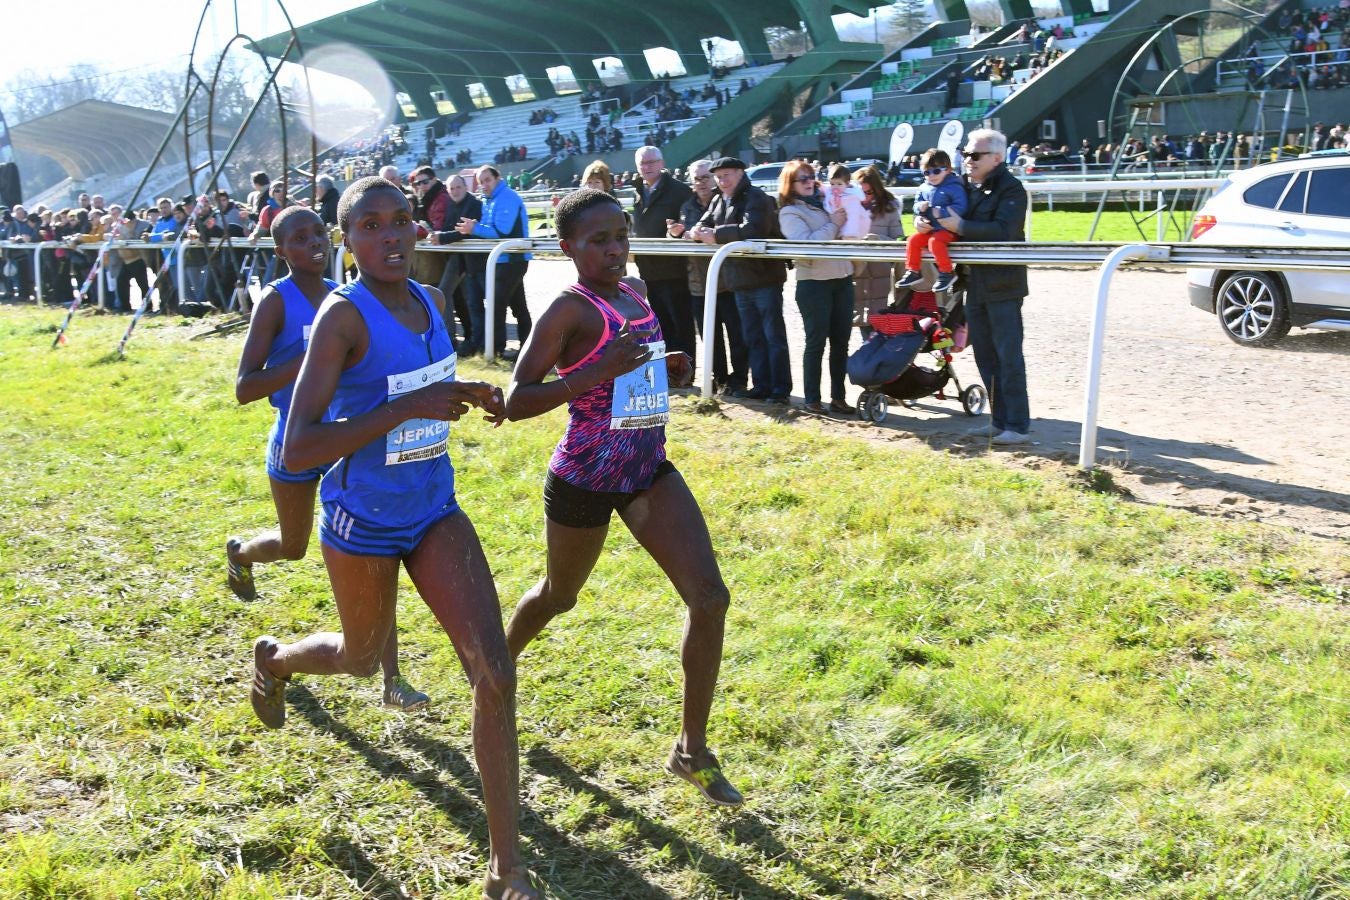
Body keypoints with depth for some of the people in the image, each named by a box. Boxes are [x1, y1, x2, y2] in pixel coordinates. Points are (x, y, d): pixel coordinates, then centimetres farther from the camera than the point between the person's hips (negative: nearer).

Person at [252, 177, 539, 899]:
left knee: (495, 671, -8)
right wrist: (409, 406, -32)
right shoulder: (343, 315, -20)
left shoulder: (430, 301, 0)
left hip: (435, 512, 5)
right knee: (361, 659, 22)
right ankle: (271, 658, 60)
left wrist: (466, 395, 0)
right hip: (364, 523, -5)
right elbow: (297, 449, -28)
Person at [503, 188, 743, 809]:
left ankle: (692, 751, 7)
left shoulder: (635, 291, 6)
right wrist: (599, 372, -31)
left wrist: (666, 370, 3)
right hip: (585, 479, -6)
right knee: (559, 595, 17)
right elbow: (516, 402, -20)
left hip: (649, 469, 6)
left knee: (710, 598, -7)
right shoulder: (568, 309, -15)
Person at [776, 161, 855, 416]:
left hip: (843, 279, 6)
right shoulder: (790, 212, -3)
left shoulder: (826, 201, 13)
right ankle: (812, 399, 6)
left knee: (841, 341, 8)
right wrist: (833, 225, -13)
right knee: (816, 342, -2)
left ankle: (838, 396, 15)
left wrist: (846, 219, -1)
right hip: (814, 283, -6)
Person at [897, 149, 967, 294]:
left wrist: (941, 212, -28)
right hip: (929, 228, 7)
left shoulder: (954, 187, -10)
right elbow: (916, 205, 17)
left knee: (935, 241, -31)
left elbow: (960, 207, -19)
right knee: (912, 240, -9)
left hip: (948, 228, -7)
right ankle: (913, 271, 2)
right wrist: (920, 208, -8)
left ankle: (947, 272, -20)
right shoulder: (924, 189, 10)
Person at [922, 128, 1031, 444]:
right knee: (985, 356, 13)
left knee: (1008, 356, -5)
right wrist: (924, 221, -5)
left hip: (1002, 286, -8)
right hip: (975, 285, 8)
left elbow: (1003, 230, -24)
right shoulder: (965, 186, 10)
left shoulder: (1011, 188, -11)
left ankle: (1017, 425, 1)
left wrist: (960, 226, -26)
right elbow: (944, 213, 18)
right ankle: (999, 420, 22)